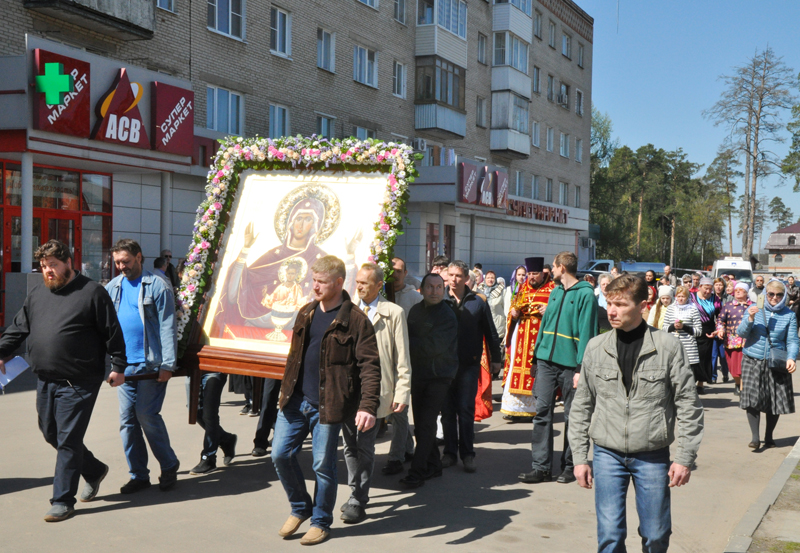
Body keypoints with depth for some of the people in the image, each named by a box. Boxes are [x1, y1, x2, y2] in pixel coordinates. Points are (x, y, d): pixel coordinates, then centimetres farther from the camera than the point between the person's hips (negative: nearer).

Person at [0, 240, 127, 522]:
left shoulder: (92, 292, -5)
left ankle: (62, 501, 5)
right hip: (45, 380, 7)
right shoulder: (38, 292, 12)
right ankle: (94, 470, 36)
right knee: (51, 434, 15)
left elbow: (113, 332, -4)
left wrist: (118, 366, -6)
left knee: (68, 439, -5)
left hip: (78, 382, -7)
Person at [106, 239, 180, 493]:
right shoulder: (113, 287, 11)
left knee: (147, 415, -6)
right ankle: (138, 475, 16)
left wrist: (167, 364, -13)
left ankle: (169, 466, 13)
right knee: (127, 420, 6)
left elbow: (167, 327, -8)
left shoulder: (157, 286, -5)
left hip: (150, 364, -5)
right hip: (124, 365, 6)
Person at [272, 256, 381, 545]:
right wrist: (286, 391, 21)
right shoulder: (306, 313, 11)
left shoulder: (356, 320, -10)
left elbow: (370, 366, -14)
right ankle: (300, 508, 26)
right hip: (295, 399, 6)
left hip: (328, 405, -6)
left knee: (323, 465, 3)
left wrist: (367, 406, -23)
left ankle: (321, 522, 23)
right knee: (280, 454, 4)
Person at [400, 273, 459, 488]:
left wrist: (408, 342, -13)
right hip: (418, 374, 7)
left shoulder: (447, 316, -12)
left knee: (426, 422, -12)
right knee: (420, 423, 11)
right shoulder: (415, 311, 9)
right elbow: (410, 338, 12)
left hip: (439, 376, -7)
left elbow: (433, 346, -20)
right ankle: (433, 465, 25)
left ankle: (417, 472, -9)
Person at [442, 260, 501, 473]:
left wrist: (495, 359, 10)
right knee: (447, 410, 6)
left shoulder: (477, 303, 3)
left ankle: (467, 453, 9)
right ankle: (450, 452, 15)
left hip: (469, 364, -1)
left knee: (466, 410, 0)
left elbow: (490, 333, 10)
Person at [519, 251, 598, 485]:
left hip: (569, 364, -6)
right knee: (542, 411, 0)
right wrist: (537, 354, 11)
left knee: (571, 417, 6)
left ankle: (569, 467, 18)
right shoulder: (555, 292, 14)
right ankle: (541, 466, 3)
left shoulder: (585, 294, -7)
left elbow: (586, 332, -11)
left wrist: (581, 368, -16)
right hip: (547, 360, 6)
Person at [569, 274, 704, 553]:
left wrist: (685, 458, -4)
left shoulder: (667, 347, -6)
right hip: (608, 454, 1)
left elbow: (688, 405, -2)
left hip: (653, 455, -1)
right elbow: (581, 406, 7)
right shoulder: (596, 348, 1)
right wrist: (580, 457, 5)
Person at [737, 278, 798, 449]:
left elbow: (792, 341, 1)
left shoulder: (789, 315, 0)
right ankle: (755, 437, -4)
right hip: (753, 362, -1)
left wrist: (791, 358, -17)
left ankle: (769, 436, 24)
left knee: (776, 403, 6)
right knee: (752, 399, -10)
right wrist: (750, 318, -22)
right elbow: (741, 333, -5)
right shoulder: (755, 309, -1)